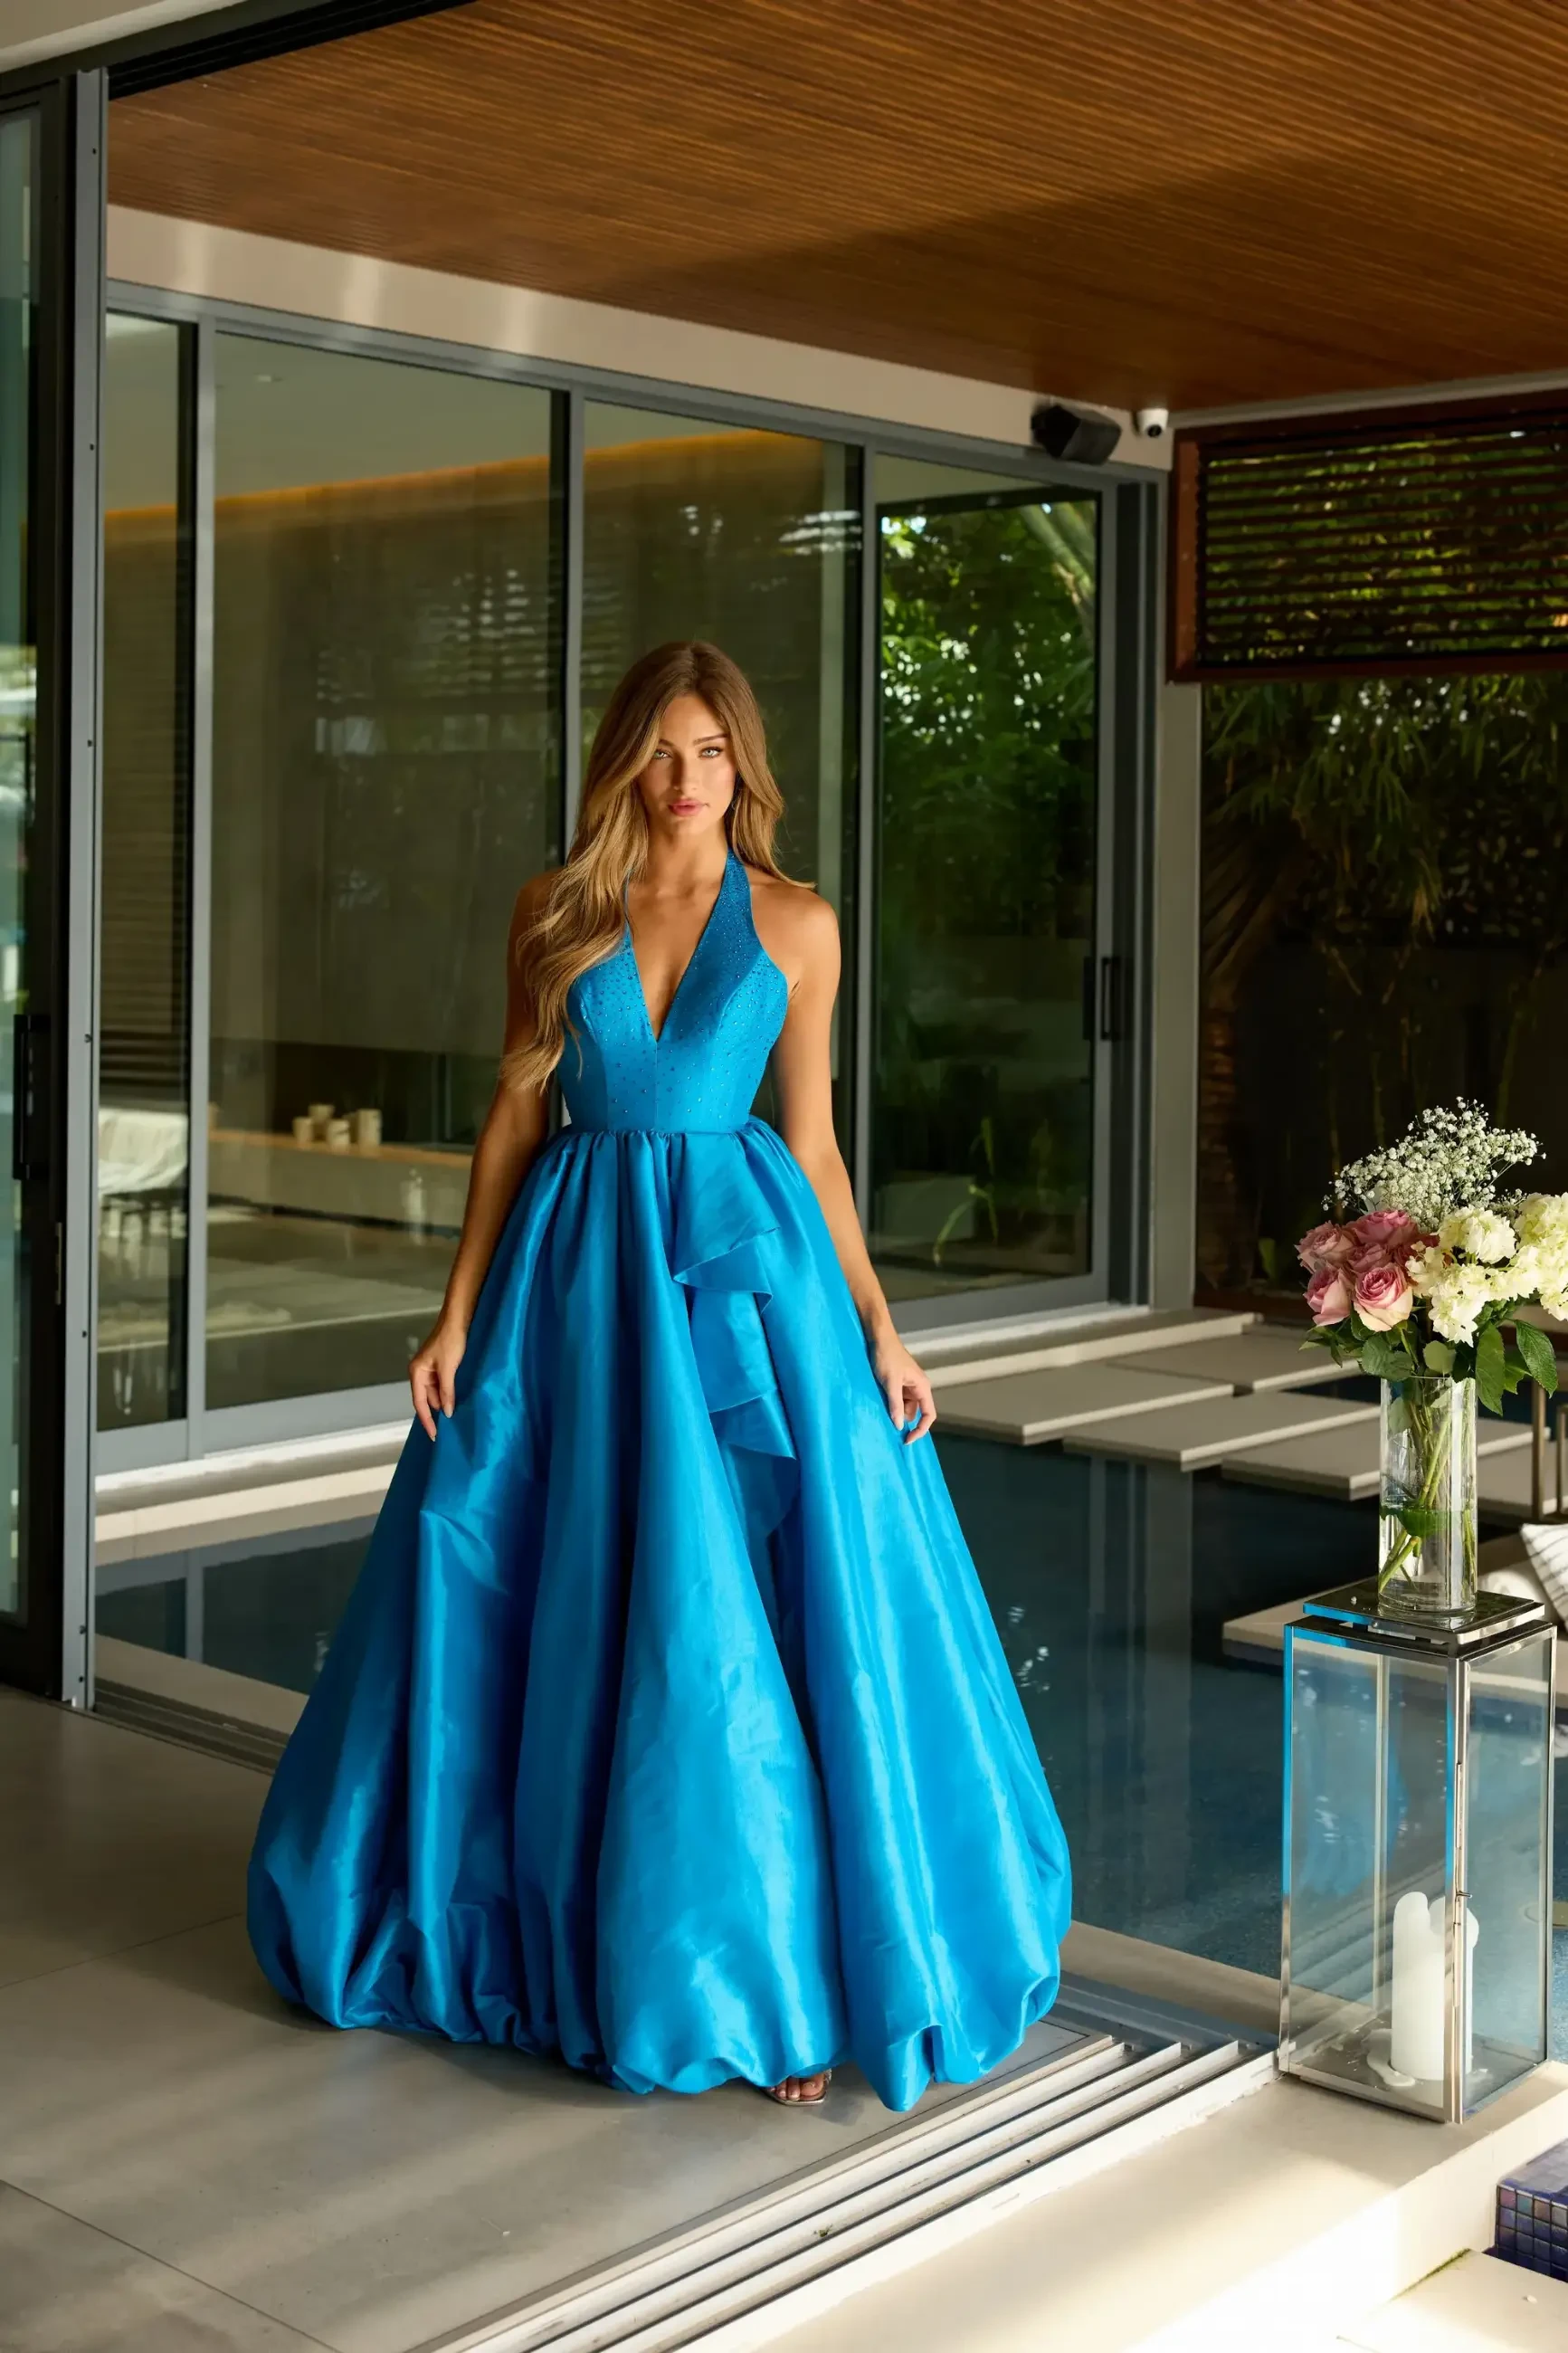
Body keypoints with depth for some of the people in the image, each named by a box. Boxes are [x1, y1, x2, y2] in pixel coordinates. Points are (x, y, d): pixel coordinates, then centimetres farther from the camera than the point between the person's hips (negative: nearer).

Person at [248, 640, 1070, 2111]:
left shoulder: (794, 926, 4)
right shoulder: (554, 913, 7)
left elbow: (809, 1140, 6)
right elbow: (515, 1118, 8)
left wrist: (876, 1326, -1)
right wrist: (459, 1314, 2)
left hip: (745, 1266, -1)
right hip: (581, 1272, 2)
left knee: (752, 1623, -5)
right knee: (569, 1612, 8)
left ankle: (789, 1973, 7)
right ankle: (546, 1931, 27)